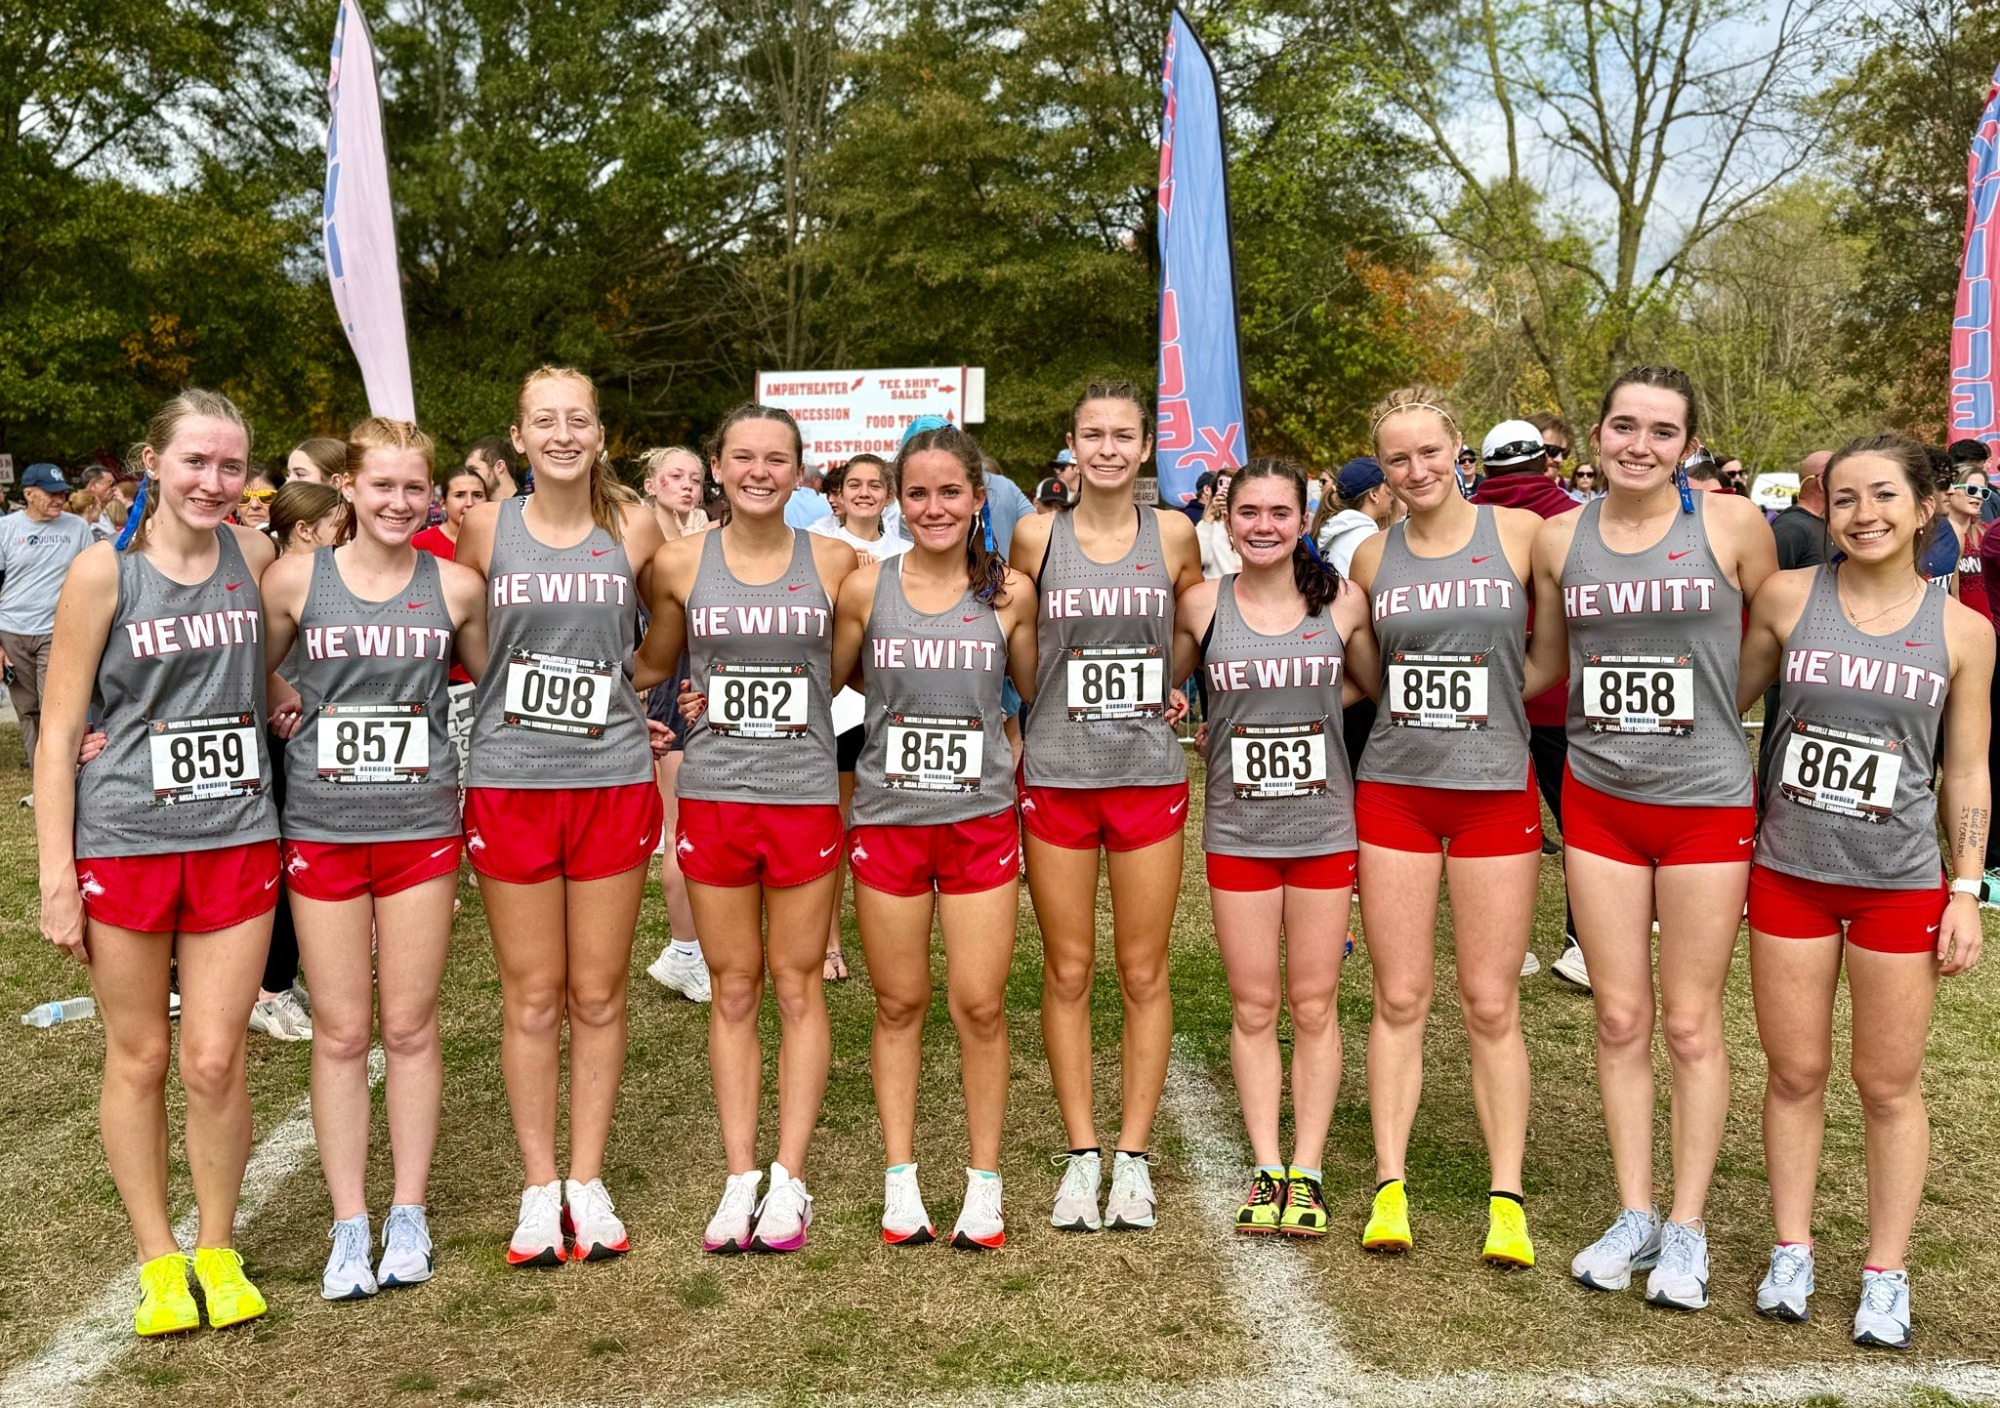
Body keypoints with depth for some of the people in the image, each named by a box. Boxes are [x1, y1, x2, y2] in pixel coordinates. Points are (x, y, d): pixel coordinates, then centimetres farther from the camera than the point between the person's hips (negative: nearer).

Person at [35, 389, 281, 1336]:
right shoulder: (104, 572, -5)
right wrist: (57, 877, -7)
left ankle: (217, 1249, 23)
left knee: (215, 1060, 3)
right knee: (138, 1059, 9)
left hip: (236, 841, 2)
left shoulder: (255, 556, 3)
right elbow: (58, 733, -4)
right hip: (123, 843, -2)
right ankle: (157, 1258, 25)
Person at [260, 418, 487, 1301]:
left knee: (411, 1028, 8)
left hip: (421, 828, 0)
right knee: (341, 1034, 5)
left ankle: (409, 1216, 21)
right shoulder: (295, 579, -2)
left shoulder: (457, 587, 0)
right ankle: (349, 1227, 17)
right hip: (321, 829, 0)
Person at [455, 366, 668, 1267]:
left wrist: (624, 688, 8)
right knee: (532, 997, 6)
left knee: (599, 994, 7)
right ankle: (539, 1187, 19)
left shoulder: (633, 529, 1)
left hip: (613, 779, 0)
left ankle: (588, 1182, 20)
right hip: (509, 783, 0)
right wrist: (506, 698, 5)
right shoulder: (485, 530, 0)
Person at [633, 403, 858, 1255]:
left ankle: (789, 1180, 15)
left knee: (797, 986, 6)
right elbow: (651, 664, 16)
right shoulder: (681, 563, 2)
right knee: (732, 991, 8)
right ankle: (740, 1178, 16)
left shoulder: (834, 561, -1)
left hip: (805, 795, -1)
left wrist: (789, 702, 1)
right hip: (712, 796, 1)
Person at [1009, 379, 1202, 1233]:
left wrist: (1176, 685, 8)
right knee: (1068, 973, 6)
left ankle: (1133, 1155, 17)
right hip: (1056, 775, 0)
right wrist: (1037, 710, 4)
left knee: (1143, 973, 6)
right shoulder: (1036, 536, 0)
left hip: (1150, 774, 0)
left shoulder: (1173, 535, 2)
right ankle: (1081, 1154, 17)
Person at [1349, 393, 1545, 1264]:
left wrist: (1500, 696, 0)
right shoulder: (1374, 557, 5)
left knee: (1491, 1006, 2)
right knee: (1399, 999, 5)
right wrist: (1403, 702, 7)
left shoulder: (1519, 533, -2)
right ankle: (1390, 1186, 13)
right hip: (1394, 790, 2)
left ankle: (1506, 1198, 12)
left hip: (1495, 790, -2)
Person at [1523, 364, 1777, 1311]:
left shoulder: (1733, 525, -6)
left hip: (1707, 803, -3)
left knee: (1691, 1024, 6)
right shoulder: (1560, 539, 3)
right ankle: (1633, 1217, 23)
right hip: (1598, 800, 3)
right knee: (1620, 1020, 9)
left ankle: (1685, 1230, 20)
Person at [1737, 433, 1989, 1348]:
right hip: (1789, 871, 1)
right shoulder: (1786, 598, -4)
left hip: (1901, 884, 0)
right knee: (1794, 1073, 10)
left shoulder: (1962, 631, -3)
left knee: (1889, 1085, 9)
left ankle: (1886, 1274, 23)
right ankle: (1791, 1251, 26)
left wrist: (1966, 891, -1)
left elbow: (1967, 774, 2)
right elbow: (1729, 698, 8)